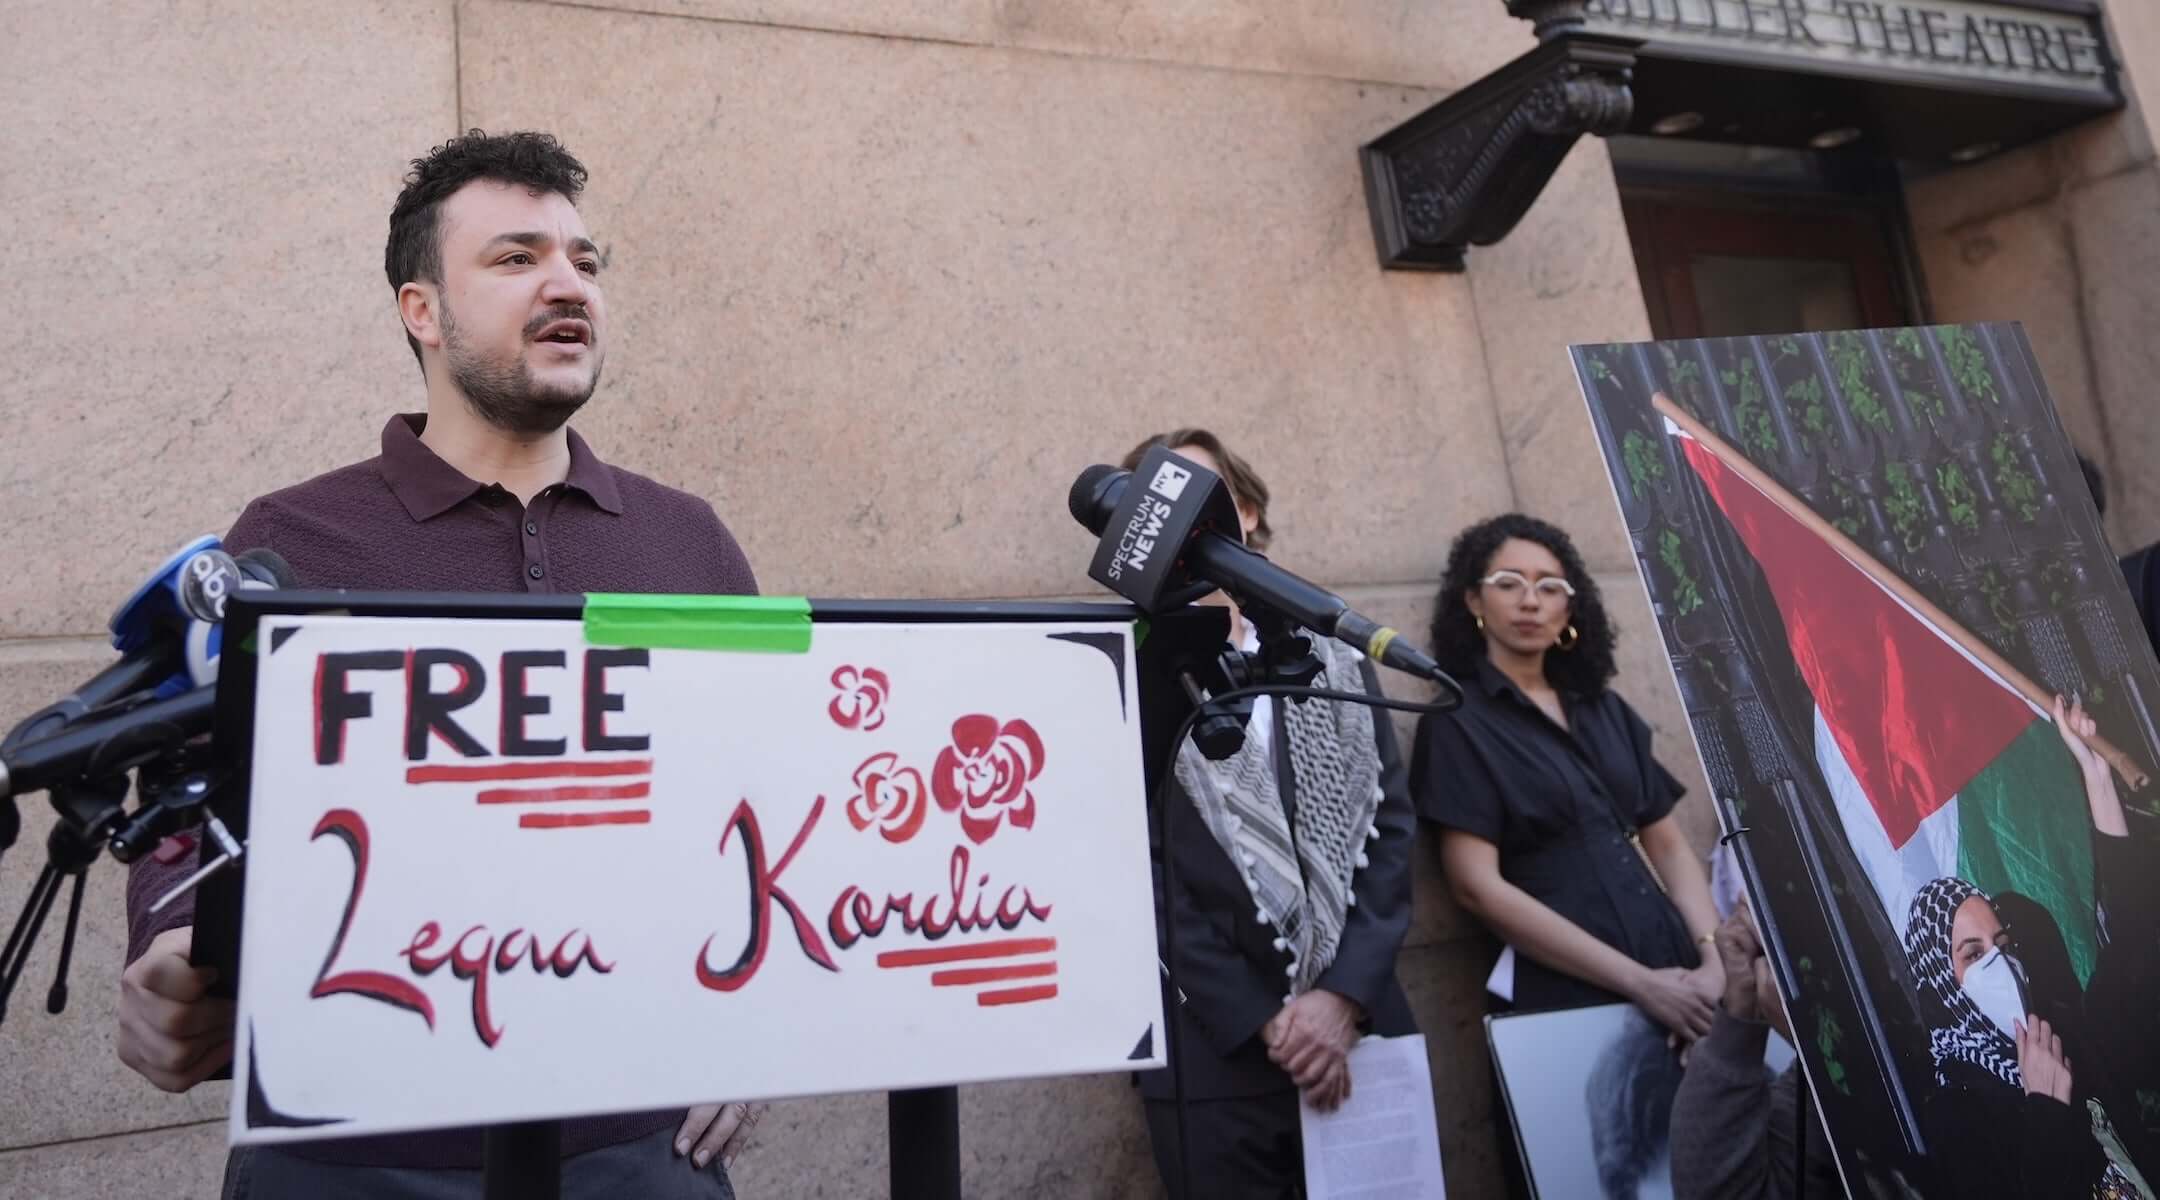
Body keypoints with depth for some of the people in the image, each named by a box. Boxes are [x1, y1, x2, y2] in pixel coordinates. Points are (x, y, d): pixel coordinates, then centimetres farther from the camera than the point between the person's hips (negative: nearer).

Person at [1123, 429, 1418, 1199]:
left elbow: (1390, 823, 4)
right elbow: (1136, 878, -7)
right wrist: (1263, 1021, -10)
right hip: (1215, 1057, -3)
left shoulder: (1328, 655, 9)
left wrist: (1345, 995, -7)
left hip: (1361, 1029, 3)